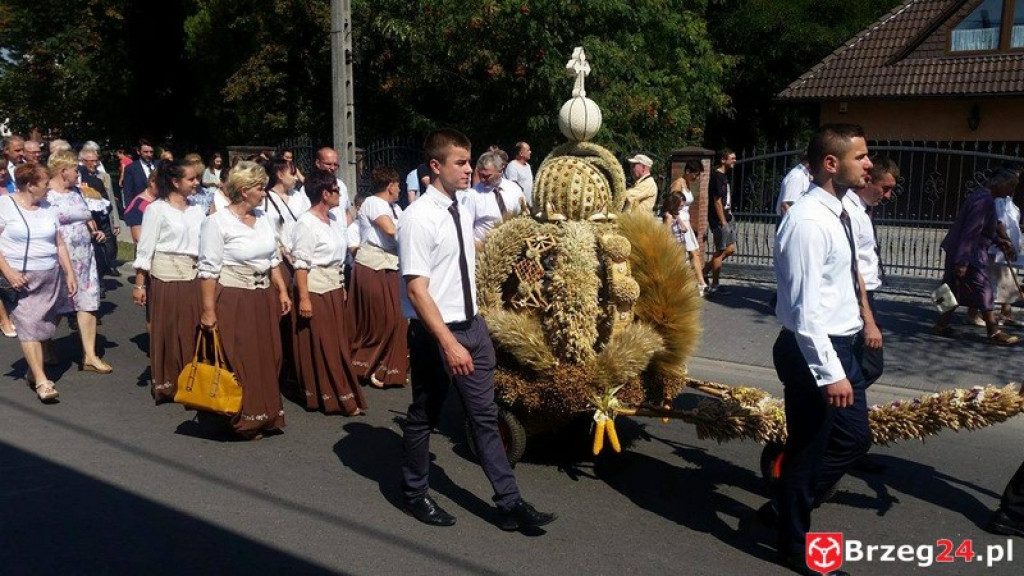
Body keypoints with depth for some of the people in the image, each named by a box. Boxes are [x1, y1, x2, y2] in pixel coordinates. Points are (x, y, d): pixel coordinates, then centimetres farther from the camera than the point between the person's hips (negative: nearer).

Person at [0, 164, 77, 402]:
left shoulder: (47, 208, 12)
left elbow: (60, 244, 15)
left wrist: (69, 273, 10)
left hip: (50, 276, 5)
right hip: (21, 277, -5)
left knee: (43, 327, 5)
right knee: (28, 325, -10)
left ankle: (33, 371, 19)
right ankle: (42, 381, -12)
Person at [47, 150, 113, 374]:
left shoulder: (76, 192, 13)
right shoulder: (45, 194, -9)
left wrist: (95, 231, 6)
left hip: (84, 258, 6)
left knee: (88, 304, 3)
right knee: (54, 307, 6)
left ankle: (90, 356, 8)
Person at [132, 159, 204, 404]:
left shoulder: (197, 211, 11)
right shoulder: (157, 209, -4)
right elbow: (145, 249, -5)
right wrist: (139, 284, -7)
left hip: (193, 276, 5)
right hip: (166, 277, -4)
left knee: (192, 331, 6)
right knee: (167, 331, 4)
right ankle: (166, 384, 18)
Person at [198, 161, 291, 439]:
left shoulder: (264, 218, 8)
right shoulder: (217, 221, -11)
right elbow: (208, 269, -12)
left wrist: (282, 291, 11)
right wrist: (208, 310, -13)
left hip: (264, 298, 7)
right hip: (233, 301, -6)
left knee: (268, 359, 11)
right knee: (239, 362, 1)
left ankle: (265, 415, 26)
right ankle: (243, 420, 16)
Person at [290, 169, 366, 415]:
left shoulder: (335, 219, 8)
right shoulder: (306, 223, -14)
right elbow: (301, 263, -16)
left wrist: (342, 287, 14)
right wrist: (303, 298, -20)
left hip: (334, 288, 8)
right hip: (315, 290, -8)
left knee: (337, 341, 12)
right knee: (319, 345, 2)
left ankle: (338, 393, 24)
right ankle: (327, 396, 11)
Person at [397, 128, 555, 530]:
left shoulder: (463, 207, 4)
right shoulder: (419, 219, -19)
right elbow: (416, 289, -22)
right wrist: (448, 343, -27)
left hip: (473, 326, 7)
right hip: (435, 332, -7)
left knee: (485, 416, 11)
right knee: (424, 417, 12)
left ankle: (509, 503, 20)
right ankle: (415, 494, 35)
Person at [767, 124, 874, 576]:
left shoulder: (837, 213, 8)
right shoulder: (809, 222, -23)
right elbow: (805, 308, -26)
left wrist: (840, 361, 19)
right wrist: (830, 373, -25)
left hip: (839, 346, 10)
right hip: (814, 351, -10)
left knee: (854, 438, 22)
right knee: (808, 450, 6)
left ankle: (791, 503, 40)